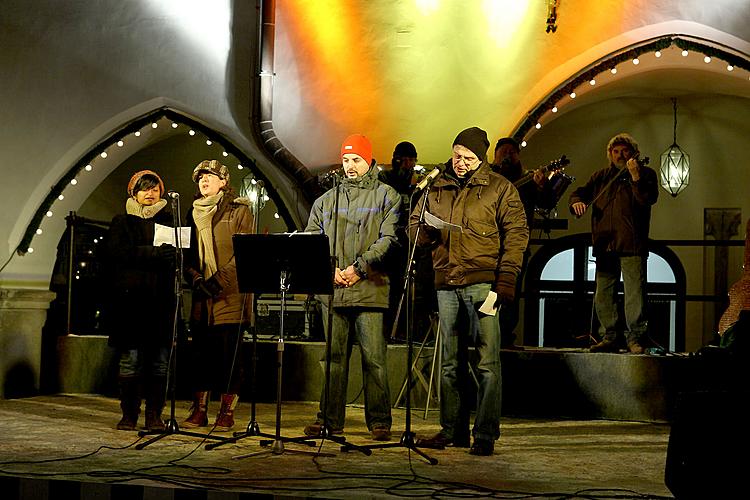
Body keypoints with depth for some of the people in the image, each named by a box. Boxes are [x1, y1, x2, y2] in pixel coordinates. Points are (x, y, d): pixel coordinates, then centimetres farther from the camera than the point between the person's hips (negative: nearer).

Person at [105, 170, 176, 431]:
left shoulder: (169, 220, 18)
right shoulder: (122, 222, 10)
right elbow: (117, 252, -7)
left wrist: (174, 254, -11)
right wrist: (153, 253, -19)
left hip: (162, 298, 2)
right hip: (131, 297, -2)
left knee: (160, 359, -1)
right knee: (131, 357, -5)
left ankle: (154, 415, 5)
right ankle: (129, 414, 4)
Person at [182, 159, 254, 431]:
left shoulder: (240, 210, 1)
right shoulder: (195, 212, 17)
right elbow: (188, 252, 14)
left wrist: (221, 277, -16)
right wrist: (195, 277, -4)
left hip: (231, 295, -5)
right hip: (202, 296, 5)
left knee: (229, 354, -2)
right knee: (201, 352, 7)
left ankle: (227, 412, 4)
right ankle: (199, 410, 13)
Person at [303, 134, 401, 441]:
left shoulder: (386, 196, 5)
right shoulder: (327, 200, 18)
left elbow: (388, 239, -5)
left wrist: (358, 268, -13)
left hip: (370, 289, -4)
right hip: (332, 289, 4)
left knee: (373, 358, -4)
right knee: (334, 357, 7)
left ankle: (379, 422, 4)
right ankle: (329, 419, 13)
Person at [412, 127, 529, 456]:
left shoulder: (499, 188, 3)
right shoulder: (436, 188, 15)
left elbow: (516, 233, -2)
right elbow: (414, 228, 21)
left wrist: (506, 278, -12)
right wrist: (427, 230, -4)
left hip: (483, 282, -5)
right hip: (446, 283, 5)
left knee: (488, 362, -6)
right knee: (450, 362, 11)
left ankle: (485, 435, -2)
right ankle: (453, 430, 19)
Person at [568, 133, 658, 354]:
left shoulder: (645, 174, 8)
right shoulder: (601, 176, 20)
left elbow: (648, 199, -8)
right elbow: (580, 192, 17)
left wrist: (635, 176, -20)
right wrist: (576, 202, -6)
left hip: (632, 244, -4)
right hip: (605, 244, 5)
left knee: (635, 292, -9)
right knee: (603, 294, 5)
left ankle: (635, 338, -5)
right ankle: (609, 338, 12)